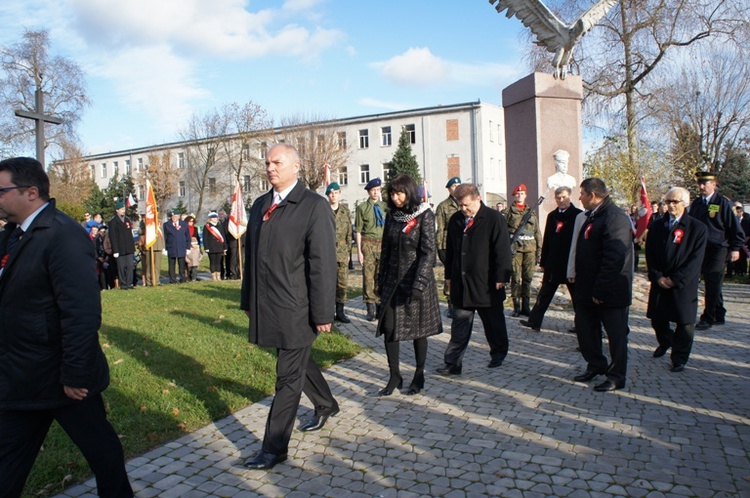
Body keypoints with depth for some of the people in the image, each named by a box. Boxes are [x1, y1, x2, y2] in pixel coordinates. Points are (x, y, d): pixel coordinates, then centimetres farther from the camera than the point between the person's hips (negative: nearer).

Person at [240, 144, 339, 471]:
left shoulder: (314, 206, -11)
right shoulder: (260, 205, 11)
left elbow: (323, 264, -14)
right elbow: (251, 255, 15)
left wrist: (322, 314, -16)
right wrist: (248, 300, 16)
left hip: (296, 309, -7)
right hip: (266, 306, 7)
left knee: (288, 377, 4)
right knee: (297, 363, 23)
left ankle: (275, 447, 17)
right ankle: (326, 406, 47)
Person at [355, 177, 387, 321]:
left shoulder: (385, 206, 10)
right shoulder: (362, 207, 1)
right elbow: (358, 230, -1)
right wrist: (359, 250, -6)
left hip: (384, 244, 3)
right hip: (368, 244, -3)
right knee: (368, 276, -2)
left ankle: (380, 307, 16)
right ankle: (371, 309, 7)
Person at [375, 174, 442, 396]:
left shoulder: (424, 215, -7)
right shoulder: (391, 216, 8)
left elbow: (428, 252, -14)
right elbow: (386, 250, 13)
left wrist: (419, 283, -22)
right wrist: (381, 281, 12)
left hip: (416, 279, -5)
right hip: (393, 280, 5)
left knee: (418, 329, 6)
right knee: (388, 328, 1)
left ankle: (419, 376, 22)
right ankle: (395, 376, 14)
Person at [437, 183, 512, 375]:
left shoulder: (494, 219, -8)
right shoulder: (455, 220, 8)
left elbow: (502, 250, -9)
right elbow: (450, 250, 14)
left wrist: (501, 277, -13)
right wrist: (449, 275, 13)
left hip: (487, 284, -3)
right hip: (461, 283, 4)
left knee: (494, 323, 14)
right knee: (459, 326, 5)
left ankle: (498, 354, 35)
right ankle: (453, 363, 8)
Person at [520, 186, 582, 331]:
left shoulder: (578, 215, -4)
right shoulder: (552, 216, 10)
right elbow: (546, 240, 11)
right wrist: (543, 262, 10)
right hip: (553, 263, 4)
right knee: (545, 293, 6)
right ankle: (534, 321, 9)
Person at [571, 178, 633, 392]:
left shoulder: (615, 217, -19)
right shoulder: (593, 215, 12)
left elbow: (614, 259, -25)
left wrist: (601, 290, -24)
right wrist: (580, 282, 13)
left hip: (610, 291, -9)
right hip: (588, 289, 9)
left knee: (616, 334, 6)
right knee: (584, 327, 16)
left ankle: (617, 376, 20)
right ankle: (596, 365, 34)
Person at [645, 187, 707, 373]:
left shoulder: (697, 227, -5)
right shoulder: (657, 225, 6)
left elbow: (696, 259, -10)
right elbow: (650, 254, 4)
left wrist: (675, 279, -15)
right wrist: (657, 276, -8)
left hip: (684, 285, -3)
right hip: (659, 282, 4)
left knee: (684, 322, 2)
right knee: (657, 318, 11)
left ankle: (679, 358, 18)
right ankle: (665, 342, 41)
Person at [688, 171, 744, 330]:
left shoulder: (723, 202, -5)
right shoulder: (696, 203, 10)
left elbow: (734, 227, -4)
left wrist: (735, 248, -5)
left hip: (717, 249, -5)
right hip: (700, 249, 5)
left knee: (713, 285, -2)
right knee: (713, 286, 11)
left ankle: (708, 318, 5)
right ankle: (719, 316, 21)